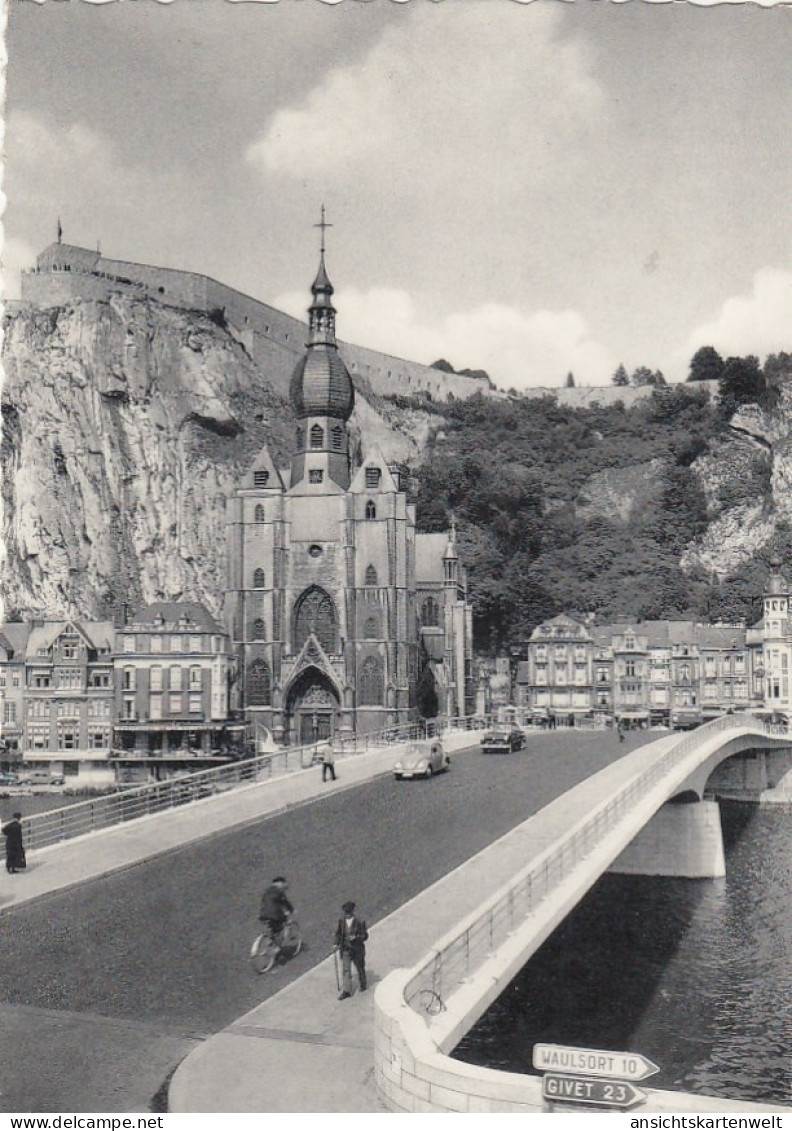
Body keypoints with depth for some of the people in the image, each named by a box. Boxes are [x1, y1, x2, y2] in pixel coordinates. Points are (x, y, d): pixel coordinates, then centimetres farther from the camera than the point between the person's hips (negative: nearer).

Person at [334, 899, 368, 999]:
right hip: (346, 949, 3)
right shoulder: (342, 920, -5)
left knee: (360, 968, 16)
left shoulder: (360, 921, -17)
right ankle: (346, 990, 2)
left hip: (357, 950, -3)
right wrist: (337, 943, 1)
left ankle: (363, 985, 38)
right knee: (345, 970, -2)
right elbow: (338, 933, 10)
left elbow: (365, 936, -12)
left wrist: (355, 937, -27)